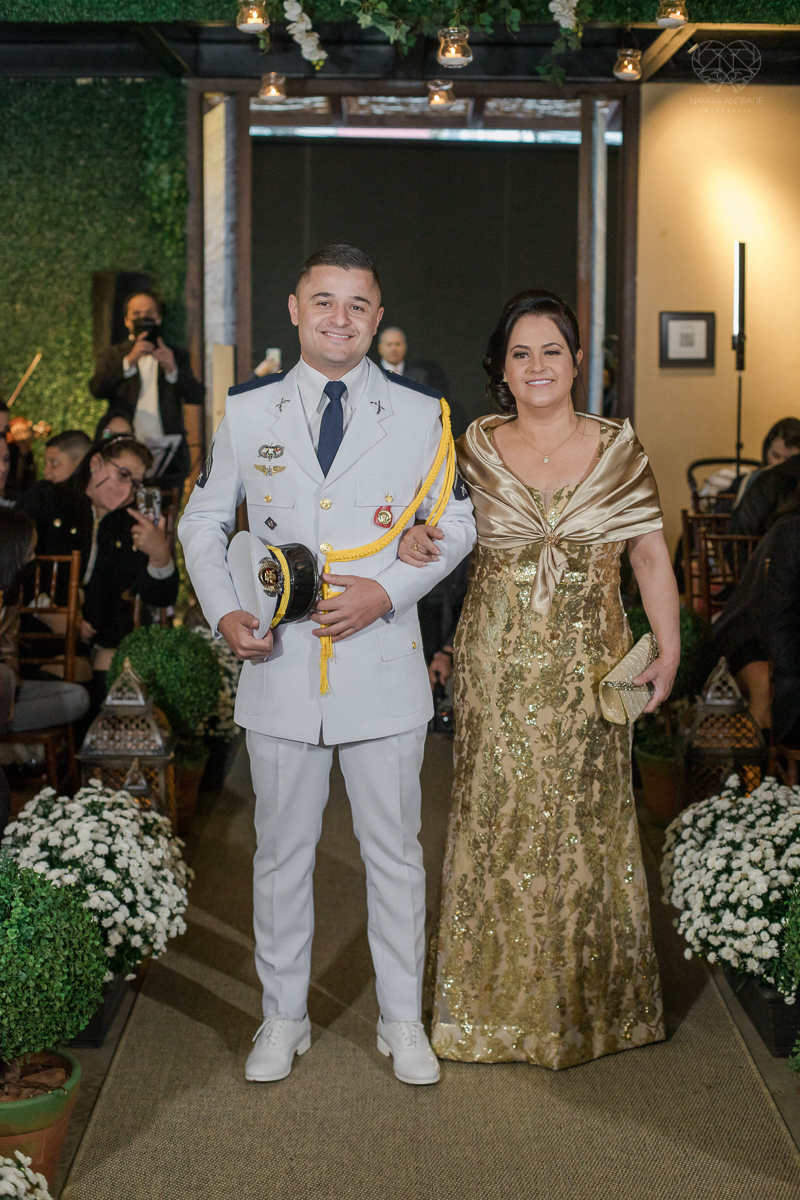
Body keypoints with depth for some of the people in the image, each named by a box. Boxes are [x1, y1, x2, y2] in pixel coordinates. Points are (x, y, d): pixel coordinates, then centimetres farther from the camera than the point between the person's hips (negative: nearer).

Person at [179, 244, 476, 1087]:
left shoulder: (419, 414, 1)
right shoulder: (247, 411, 4)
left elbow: (456, 524, 6)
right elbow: (203, 523, 11)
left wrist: (387, 590, -11)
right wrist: (224, 612, -6)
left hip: (383, 667, -1)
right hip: (280, 666, 1)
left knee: (394, 851, 10)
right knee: (281, 853, 12)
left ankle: (402, 1021, 27)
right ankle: (283, 1018, 29)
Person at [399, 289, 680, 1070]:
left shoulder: (618, 447, 2)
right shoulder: (475, 447, 2)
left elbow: (650, 556, 5)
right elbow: (444, 530, 10)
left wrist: (668, 651, -1)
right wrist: (416, 539, -13)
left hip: (587, 668, 0)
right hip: (498, 668, 0)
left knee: (586, 822, 7)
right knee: (498, 821, 4)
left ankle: (588, 1001, 25)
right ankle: (498, 1004, 19)